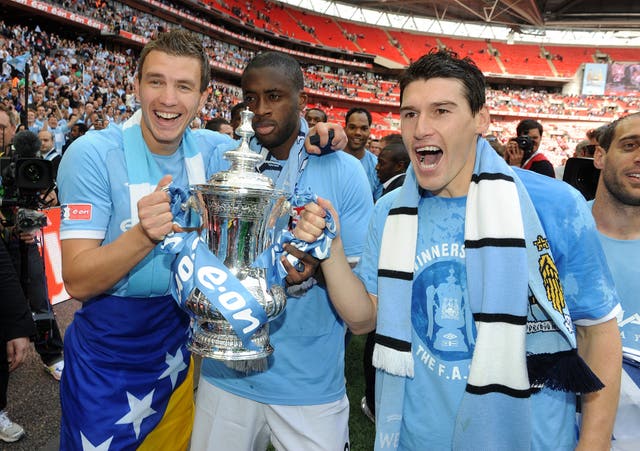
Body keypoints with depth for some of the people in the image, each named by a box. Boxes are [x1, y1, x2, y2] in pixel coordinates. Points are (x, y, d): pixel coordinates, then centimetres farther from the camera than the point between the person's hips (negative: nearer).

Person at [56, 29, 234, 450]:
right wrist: (144, 234, -39)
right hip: (107, 355, -3)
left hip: (175, 345, 4)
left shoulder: (213, 149, -6)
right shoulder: (93, 154, -19)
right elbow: (78, 281, -21)